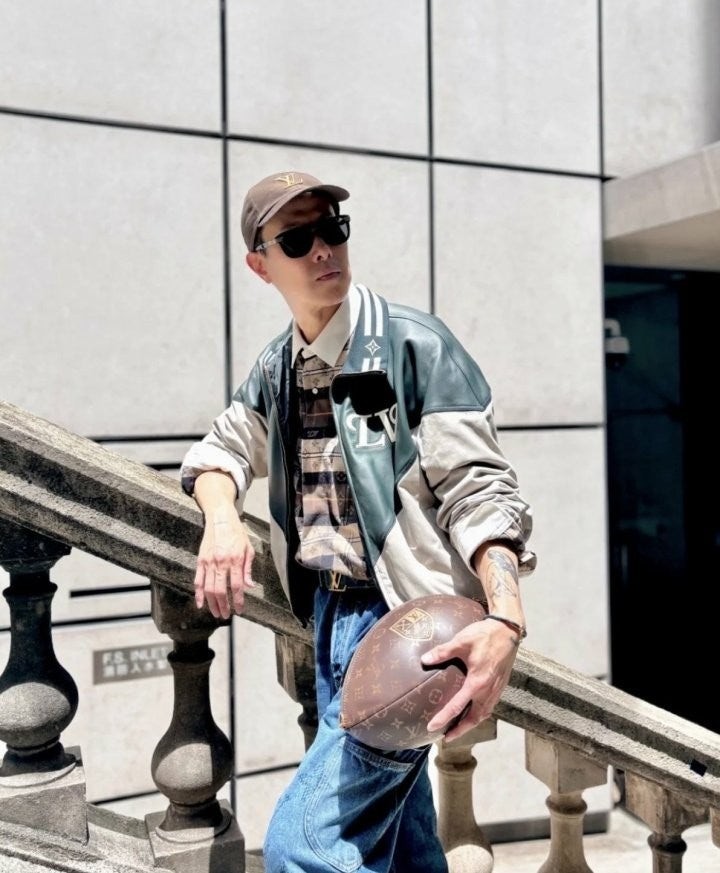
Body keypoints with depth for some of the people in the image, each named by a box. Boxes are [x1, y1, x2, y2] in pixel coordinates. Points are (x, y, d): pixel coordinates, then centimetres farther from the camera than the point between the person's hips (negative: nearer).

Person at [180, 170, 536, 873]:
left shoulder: (414, 344, -13)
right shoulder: (276, 368, 8)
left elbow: (477, 490, -17)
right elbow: (221, 449, 19)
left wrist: (506, 619, -31)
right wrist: (222, 518, -5)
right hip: (331, 617, 7)